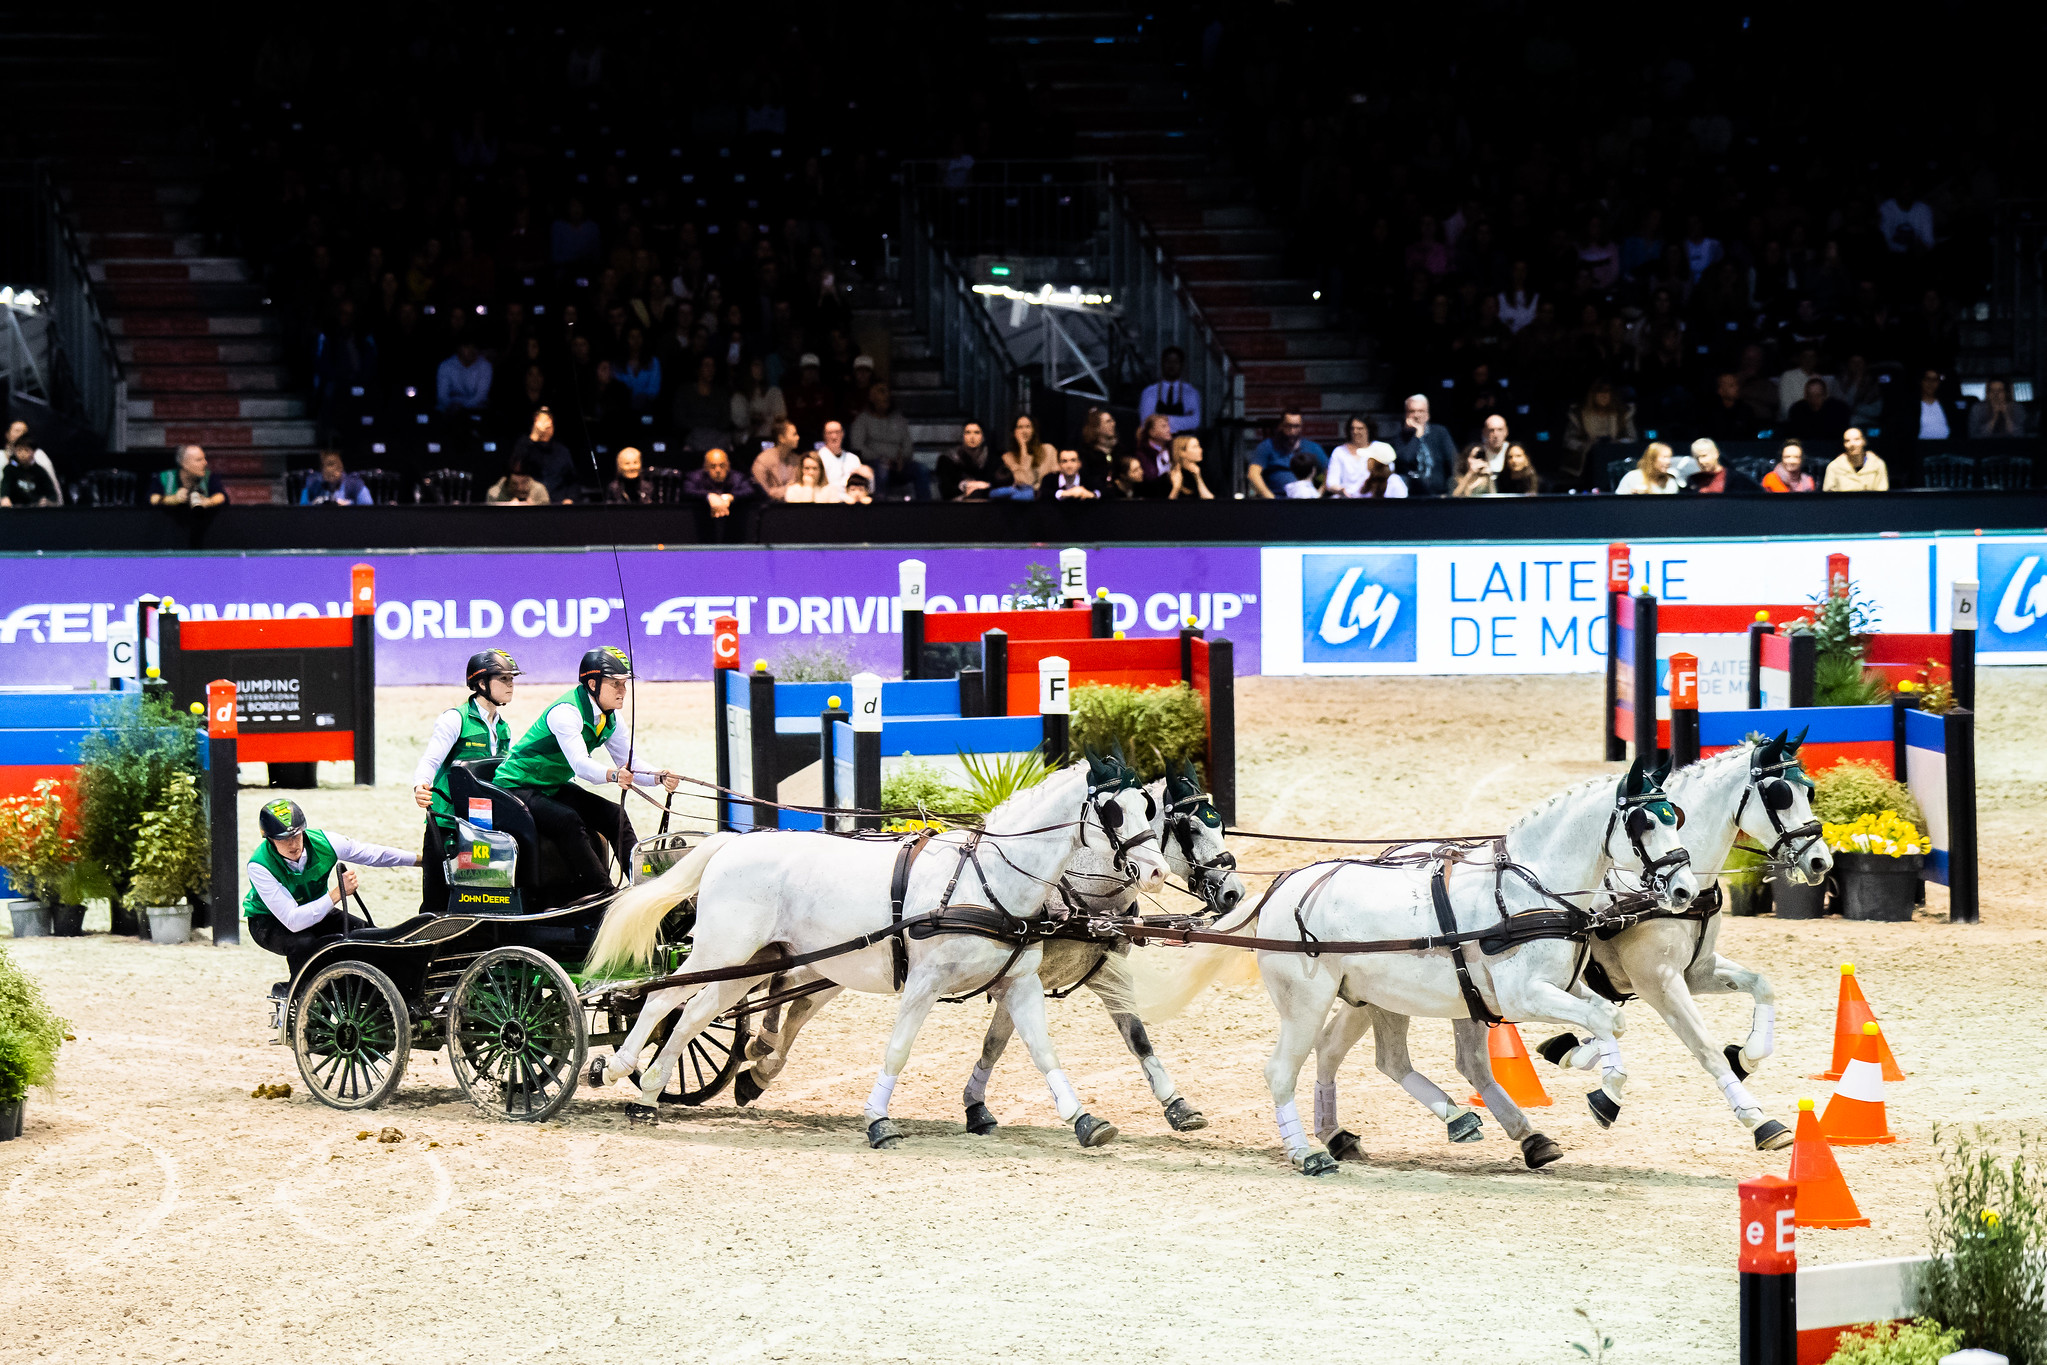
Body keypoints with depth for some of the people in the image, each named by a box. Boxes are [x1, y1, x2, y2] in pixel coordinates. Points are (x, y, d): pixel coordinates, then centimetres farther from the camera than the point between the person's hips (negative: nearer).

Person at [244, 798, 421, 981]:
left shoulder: (323, 842, -21)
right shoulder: (259, 867, -33)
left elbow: (373, 854, -6)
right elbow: (293, 921, -38)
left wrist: (420, 859, -1)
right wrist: (337, 894, -42)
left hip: (315, 912, 5)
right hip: (268, 922, -5)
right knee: (304, 943, -36)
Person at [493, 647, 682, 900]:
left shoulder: (608, 718, 1)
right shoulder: (565, 712, -26)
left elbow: (629, 764, -2)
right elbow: (580, 764, -39)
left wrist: (659, 777, -22)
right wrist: (612, 775, -58)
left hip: (555, 788, 8)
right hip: (517, 786, -8)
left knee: (614, 815, -9)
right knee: (568, 820, -32)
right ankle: (601, 894, -34)